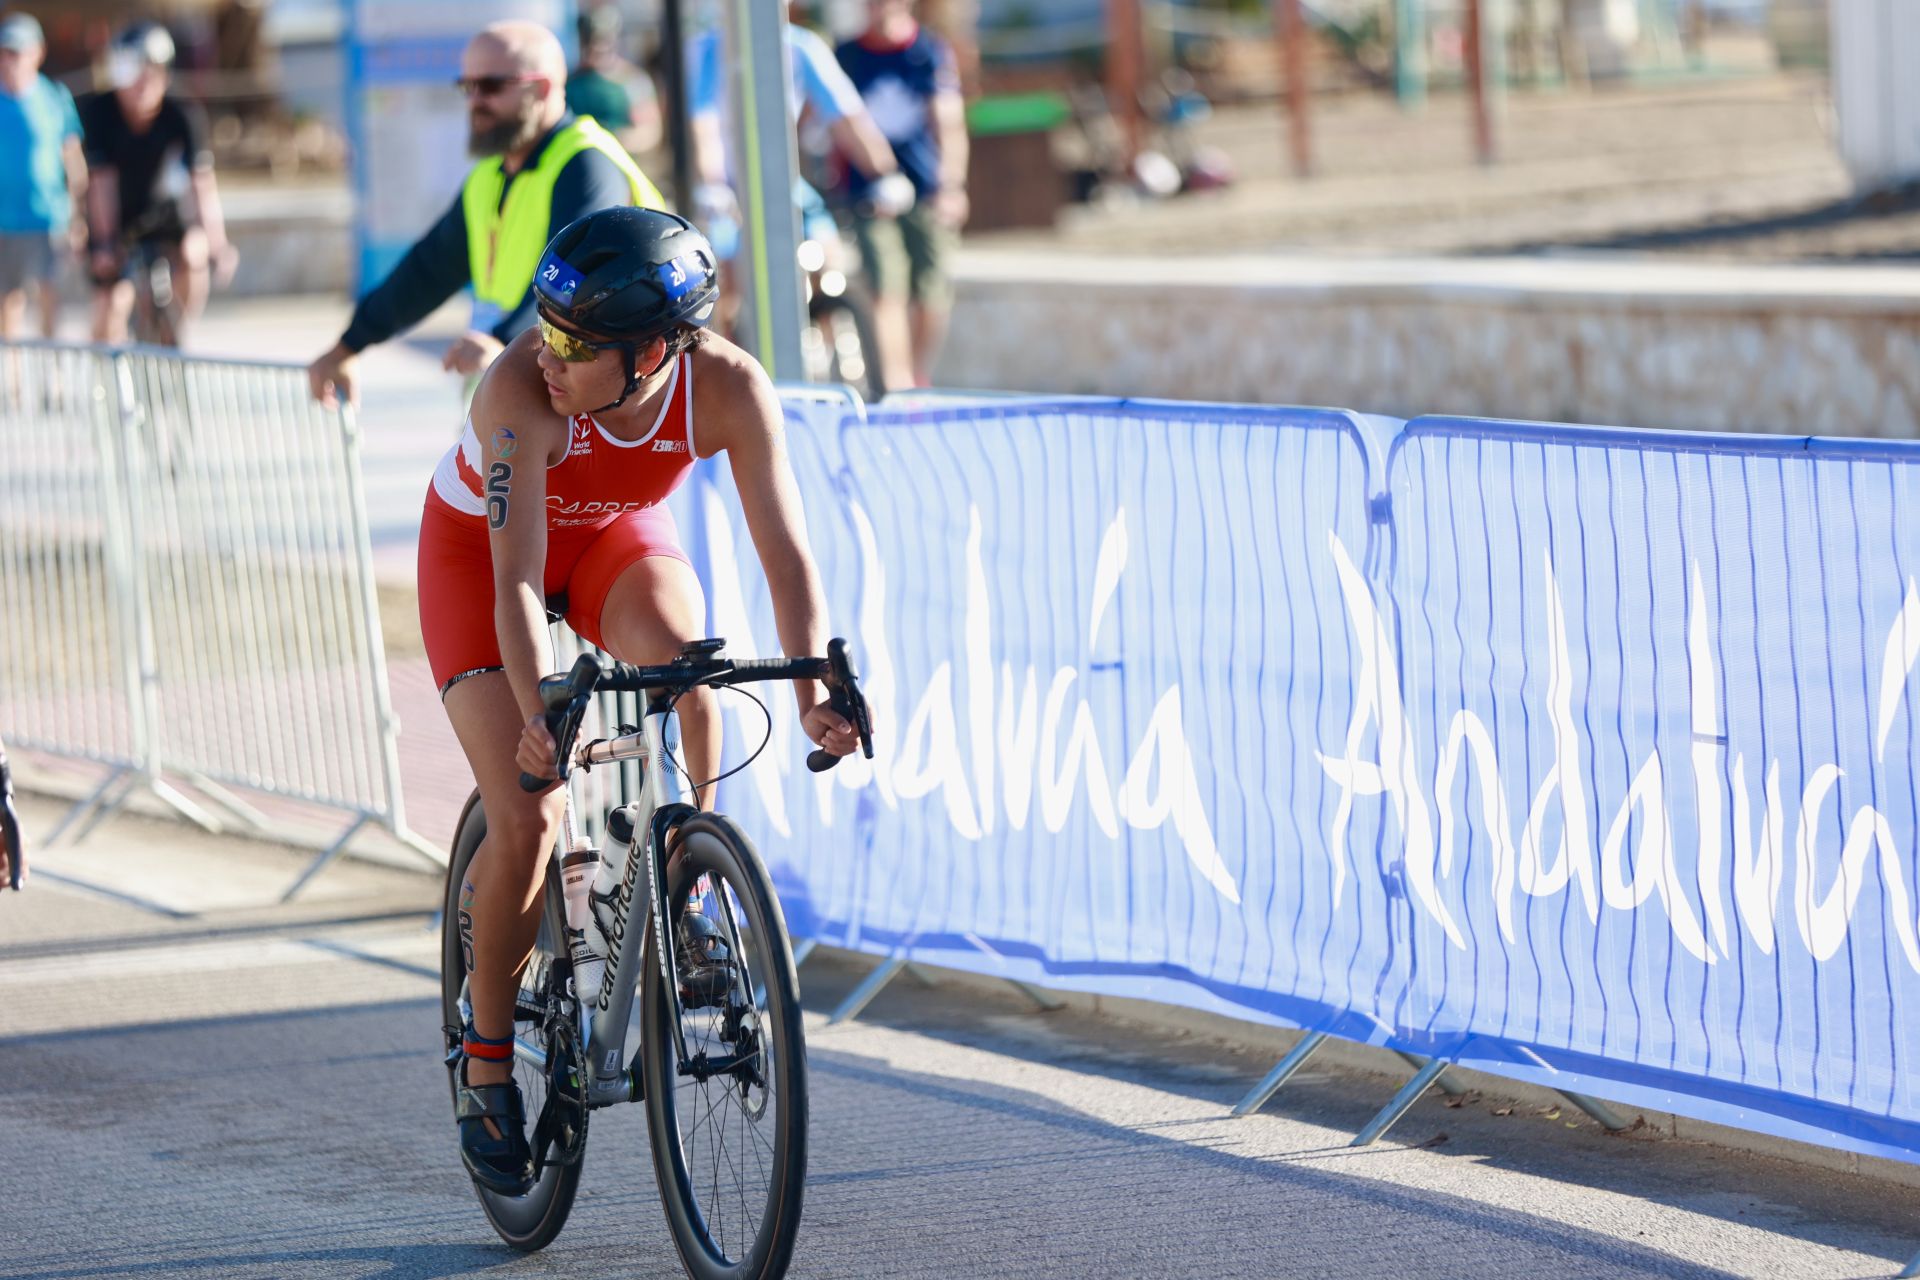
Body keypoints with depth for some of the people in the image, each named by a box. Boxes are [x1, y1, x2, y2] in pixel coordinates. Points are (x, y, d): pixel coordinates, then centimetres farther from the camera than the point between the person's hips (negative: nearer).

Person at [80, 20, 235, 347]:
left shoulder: (183, 118, -22)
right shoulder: (98, 112, -21)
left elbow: (202, 182, -27)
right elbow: (101, 181, -22)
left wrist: (218, 243, -37)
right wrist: (104, 242, -28)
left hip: (166, 211, 0)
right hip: (117, 219, 0)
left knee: (192, 253, -30)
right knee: (109, 307, -9)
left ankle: (178, 334, -9)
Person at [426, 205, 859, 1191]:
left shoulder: (728, 390, -31)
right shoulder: (521, 388, -38)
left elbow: (785, 548, -31)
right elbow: (517, 575, -44)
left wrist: (814, 691, -44)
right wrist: (538, 717, -56)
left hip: (616, 537, 2)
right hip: (476, 548, -2)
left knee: (683, 659, -32)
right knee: (527, 819, -14)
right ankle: (486, 1067, 6)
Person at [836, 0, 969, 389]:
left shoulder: (932, 51, 1)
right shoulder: (846, 57, 7)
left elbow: (949, 124, -3)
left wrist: (952, 186, -12)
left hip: (927, 192, 0)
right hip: (870, 194, 0)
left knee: (932, 296, 1)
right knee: (887, 291, -10)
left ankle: (921, 379, 21)